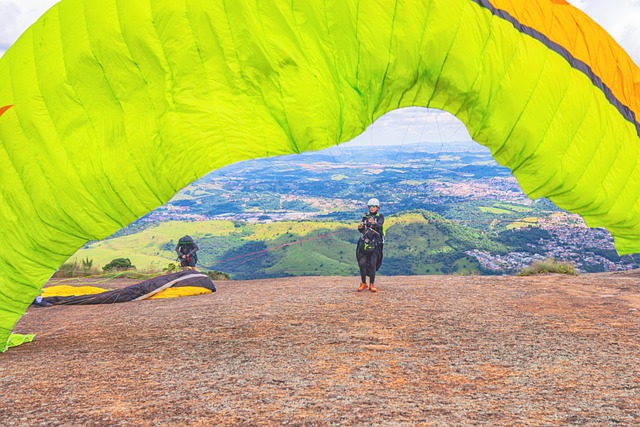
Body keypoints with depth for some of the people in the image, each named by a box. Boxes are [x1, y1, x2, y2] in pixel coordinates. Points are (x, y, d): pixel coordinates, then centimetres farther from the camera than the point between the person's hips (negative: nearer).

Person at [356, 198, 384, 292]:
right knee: (362, 263, -4)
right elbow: (361, 230, 8)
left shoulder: (380, 217, 3)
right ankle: (363, 283, 10)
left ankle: (372, 285, 3)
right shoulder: (365, 216, 13)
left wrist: (374, 223, -43)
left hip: (375, 243, -3)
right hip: (364, 242, 3)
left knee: (372, 264, -7)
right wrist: (360, 227, -16)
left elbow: (379, 224, -20)